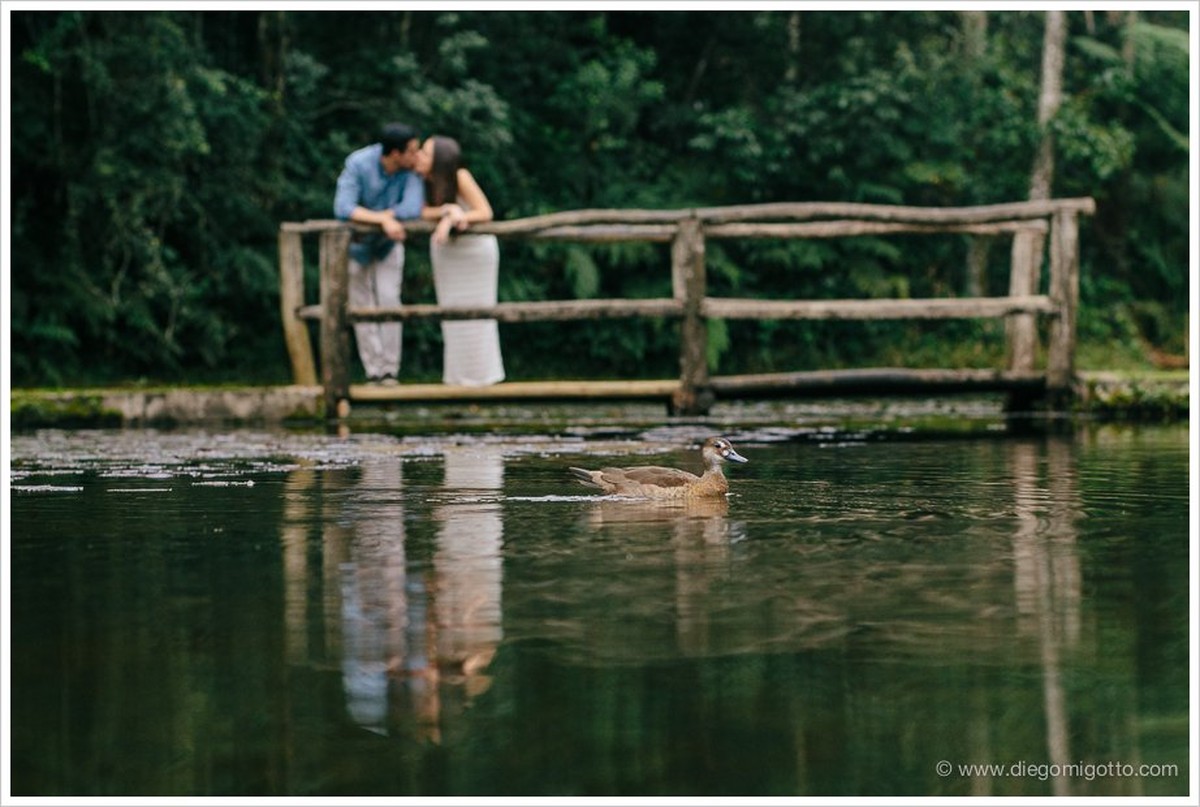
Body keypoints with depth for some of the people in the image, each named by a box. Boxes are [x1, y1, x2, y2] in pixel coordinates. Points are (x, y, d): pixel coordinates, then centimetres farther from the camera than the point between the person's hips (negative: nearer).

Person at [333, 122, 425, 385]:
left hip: (389, 243, 1)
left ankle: (390, 371, -8)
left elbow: (412, 209, -32)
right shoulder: (358, 164, -28)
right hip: (356, 244, -1)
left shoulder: (412, 169, -23)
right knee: (363, 307, 1)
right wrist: (384, 220, -45)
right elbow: (343, 208, -37)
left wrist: (368, 222, -31)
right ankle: (374, 373, 4)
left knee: (389, 300, -12)